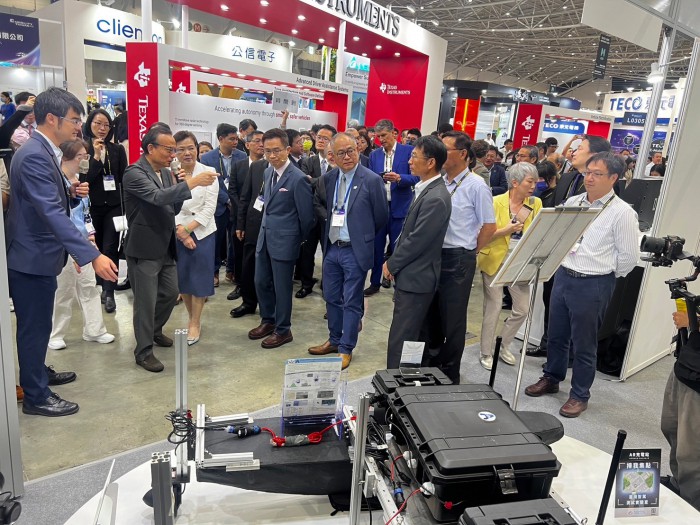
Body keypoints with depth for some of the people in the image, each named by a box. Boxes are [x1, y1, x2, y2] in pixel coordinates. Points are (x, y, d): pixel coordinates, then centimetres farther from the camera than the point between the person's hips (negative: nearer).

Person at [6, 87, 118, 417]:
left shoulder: (43, 151, 8)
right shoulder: (34, 156, -24)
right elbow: (52, 213, -34)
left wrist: (70, 191, -4)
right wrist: (92, 256, -41)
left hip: (38, 254, 10)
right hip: (32, 257, -10)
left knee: (38, 324, 24)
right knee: (34, 326, 4)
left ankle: (37, 373, 43)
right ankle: (35, 396, 19)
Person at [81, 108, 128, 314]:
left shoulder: (117, 150, 3)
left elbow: (124, 179, 4)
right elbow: (82, 180, -9)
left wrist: (126, 208, 0)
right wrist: (96, 157, -18)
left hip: (113, 206, 0)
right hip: (91, 207, 0)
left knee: (110, 248, -4)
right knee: (96, 249, 10)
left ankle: (109, 293, -2)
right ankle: (102, 287, 25)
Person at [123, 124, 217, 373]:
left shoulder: (166, 172, 9)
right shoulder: (134, 173, -15)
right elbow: (157, 198, -32)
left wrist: (178, 184, -4)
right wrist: (191, 183, -37)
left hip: (165, 247, 8)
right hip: (144, 248, -8)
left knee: (171, 293, 18)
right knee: (146, 301, 2)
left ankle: (154, 330, 43)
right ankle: (143, 351, 17)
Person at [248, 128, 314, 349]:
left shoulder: (298, 178, -18)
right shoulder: (268, 172, 7)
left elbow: (306, 216, -11)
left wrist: (298, 240, 1)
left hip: (284, 240, -7)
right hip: (264, 236, 8)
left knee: (281, 287, 5)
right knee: (261, 282, 17)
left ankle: (283, 330, 22)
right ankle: (268, 321, 37)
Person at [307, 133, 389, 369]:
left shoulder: (371, 180, -10)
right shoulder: (327, 178, 5)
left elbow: (382, 216, -3)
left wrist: (362, 235, 7)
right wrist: (326, 238, 9)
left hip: (355, 251, -5)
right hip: (331, 249, 5)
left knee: (351, 302, 4)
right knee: (331, 298, 16)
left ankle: (346, 349, 16)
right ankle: (334, 340, 33)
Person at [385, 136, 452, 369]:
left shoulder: (436, 198, -21)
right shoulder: (425, 189, 9)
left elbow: (417, 240, -20)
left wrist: (391, 264, -8)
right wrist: (394, 262, 9)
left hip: (416, 278, -10)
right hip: (410, 274, 10)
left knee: (401, 340, -2)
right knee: (408, 337, 20)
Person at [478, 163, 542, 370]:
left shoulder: (536, 204, 4)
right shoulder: (496, 202, -7)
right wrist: (505, 230, -22)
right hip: (495, 261, -4)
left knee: (522, 308, 4)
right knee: (494, 307, 0)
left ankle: (503, 345, 27)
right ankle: (486, 353, 16)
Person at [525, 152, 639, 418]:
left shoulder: (622, 213, -12)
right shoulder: (572, 202, 5)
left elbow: (629, 256, -9)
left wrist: (603, 276, 2)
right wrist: (564, 270, 12)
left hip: (593, 285, -5)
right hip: (563, 276, 6)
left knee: (584, 344, 7)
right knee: (556, 335, 18)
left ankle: (579, 395, 24)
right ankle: (551, 378, 38)